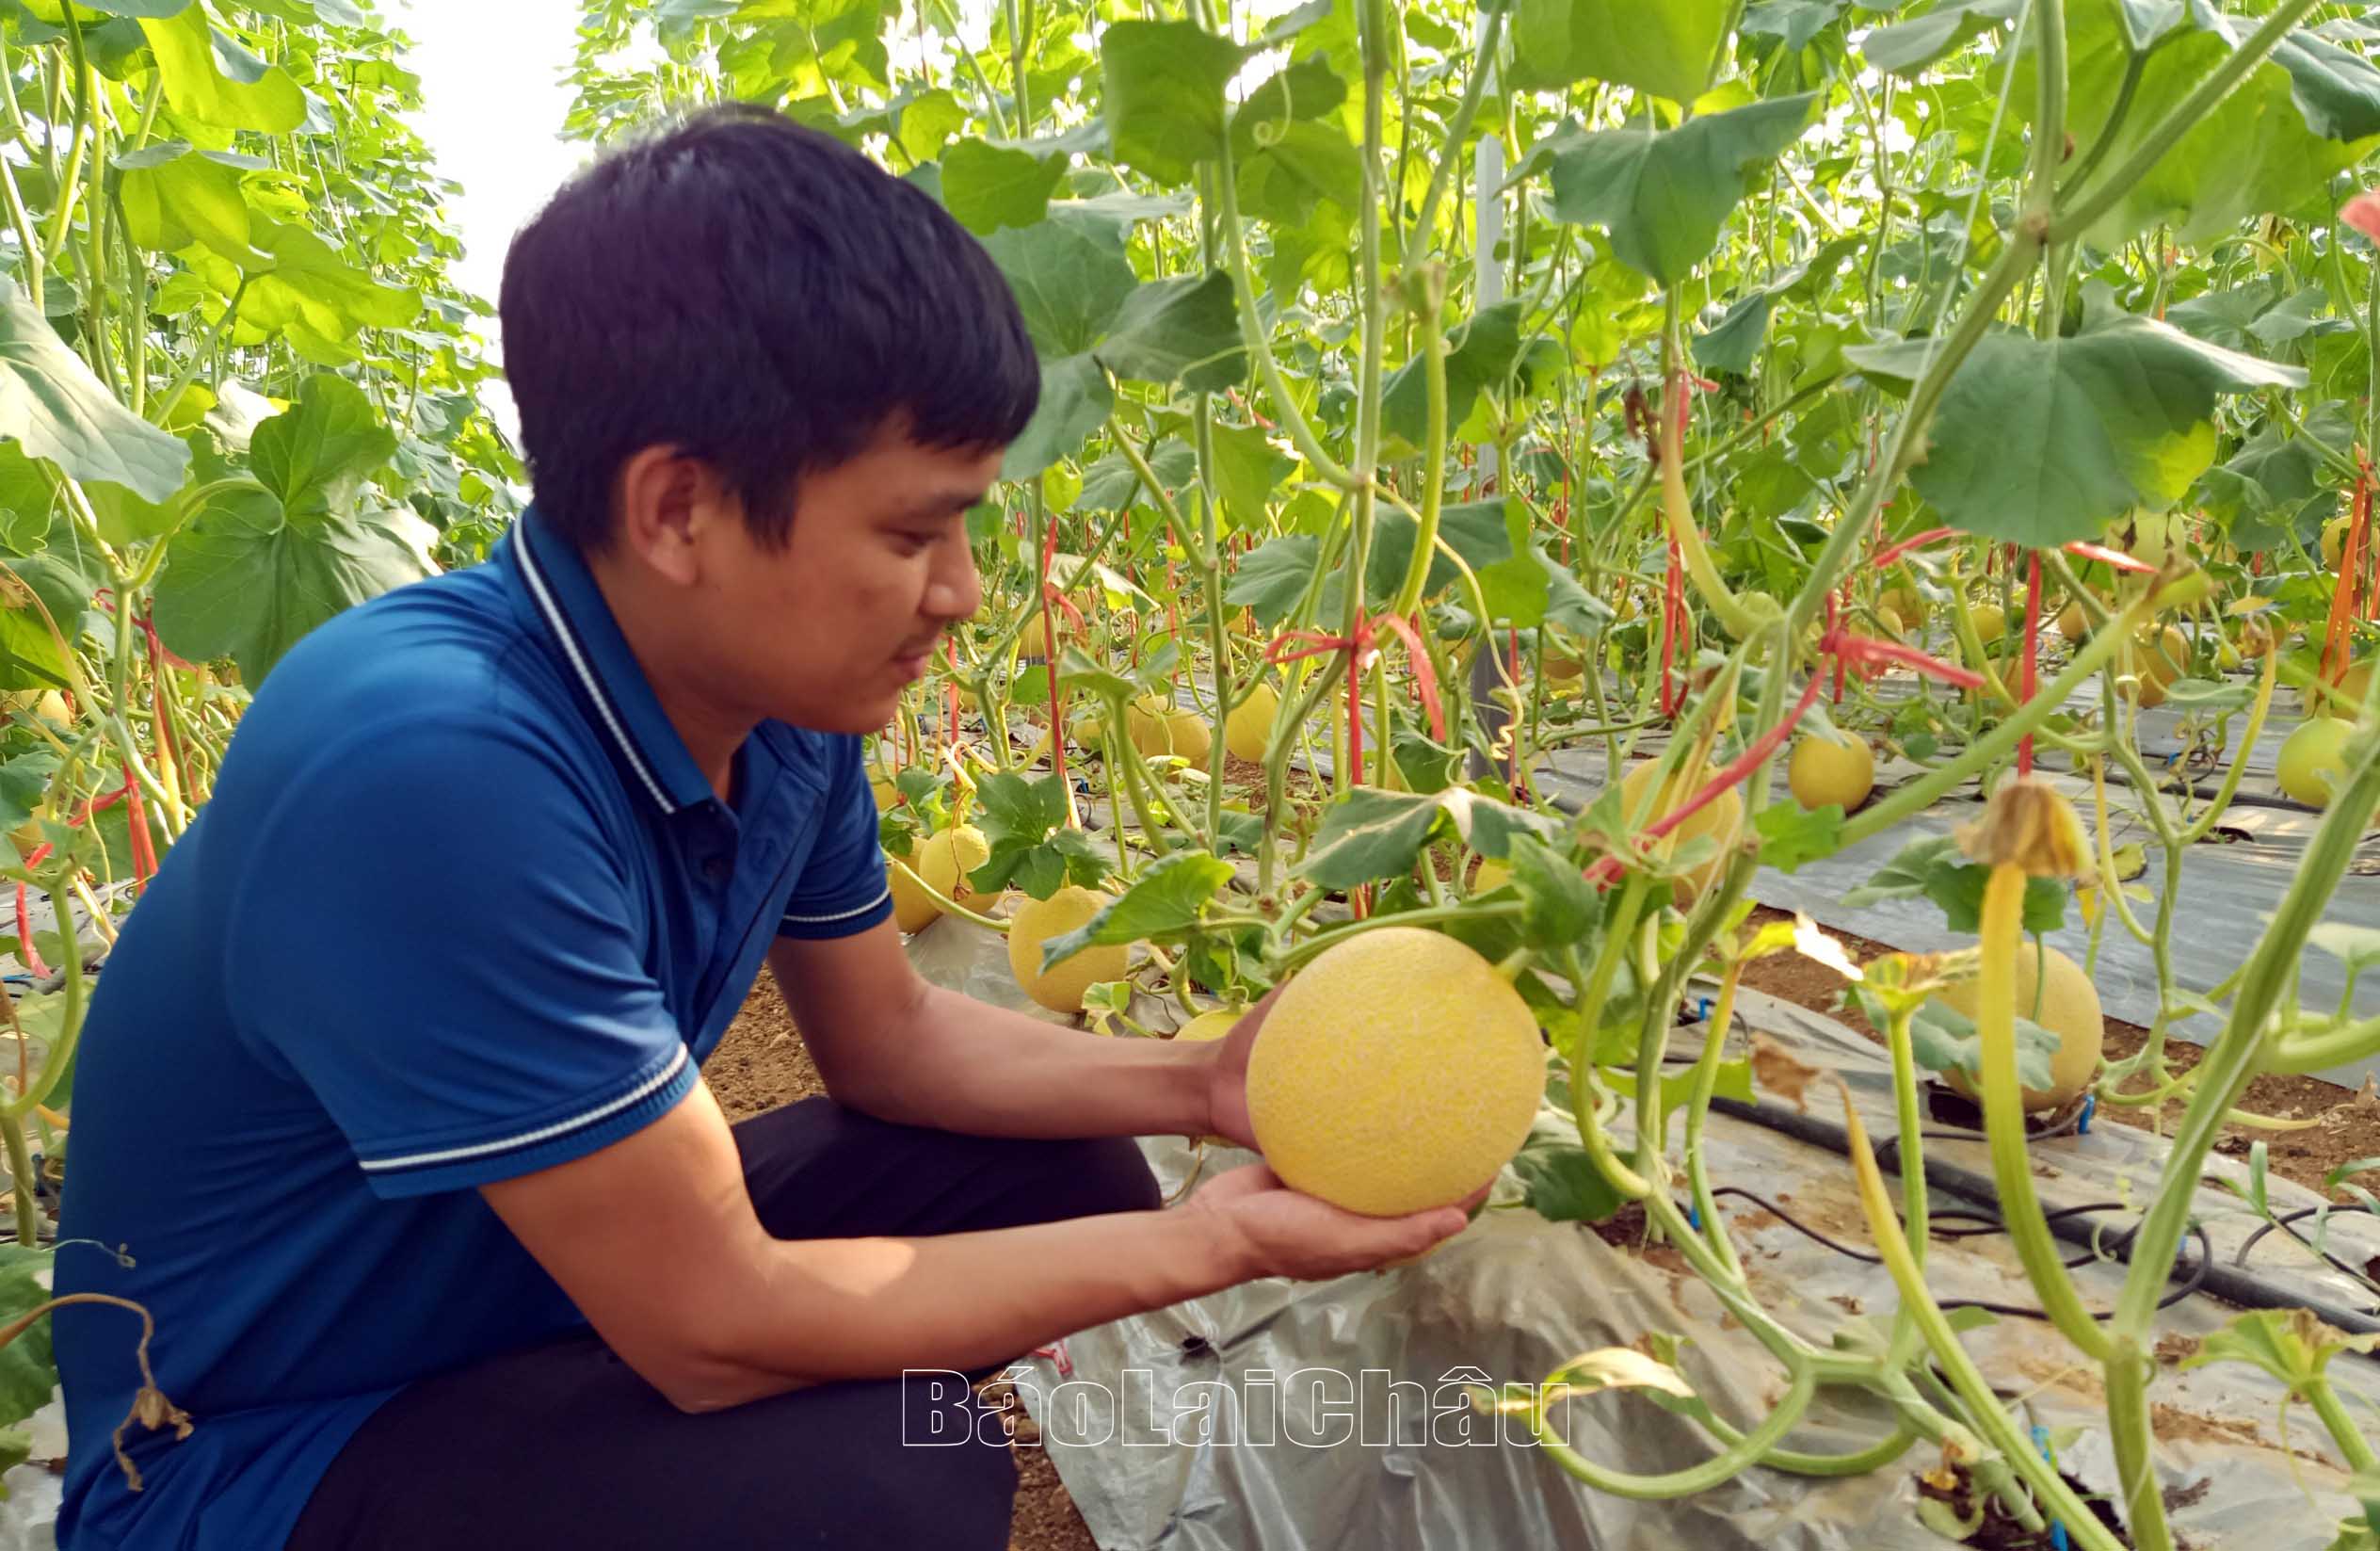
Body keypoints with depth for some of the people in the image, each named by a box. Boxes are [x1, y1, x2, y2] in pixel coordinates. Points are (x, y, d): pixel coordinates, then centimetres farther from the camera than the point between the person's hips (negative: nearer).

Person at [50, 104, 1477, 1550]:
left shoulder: (782, 691, -11)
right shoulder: (434, 772, -35)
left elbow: (887, 1035, 4)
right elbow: (715, 1329, -29)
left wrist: (1200, 1084, -10)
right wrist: (1223, 1239, -22)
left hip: (572, 1285, 7)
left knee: (1070, 1181, 1)